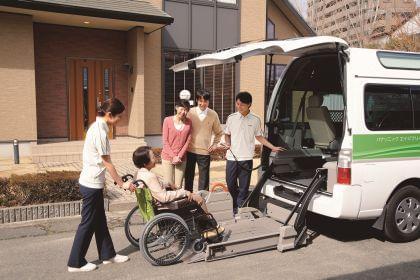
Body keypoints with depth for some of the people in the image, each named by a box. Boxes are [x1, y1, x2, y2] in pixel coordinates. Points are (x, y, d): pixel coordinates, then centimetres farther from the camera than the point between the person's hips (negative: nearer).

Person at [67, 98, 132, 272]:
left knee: (99, 221, 17)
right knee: (88, 223, 3)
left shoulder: (97, 126, 8)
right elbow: (107, 162, -18)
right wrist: (122, 183, -12)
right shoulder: (100, 131, -21)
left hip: (92, 182, 9)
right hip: (92, 184, -9)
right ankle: (75, 263, 16)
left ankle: (107, 254, 29)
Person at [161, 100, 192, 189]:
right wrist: (173, 156, -9)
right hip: (168, 157, -2)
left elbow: (188, 141, 1)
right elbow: (165, 141, -4)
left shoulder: (188, 122, 2)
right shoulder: (168, 120, -4)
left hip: (181, 159, 2)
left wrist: (179, 156, -8)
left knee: (178, 186, 3)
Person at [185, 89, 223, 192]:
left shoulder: (213, 114, -2)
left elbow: (219, 132, 12)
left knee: (204, 179, 5)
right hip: (190, 150, 0)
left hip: (205, 151, 0)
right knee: (188, 176, 12)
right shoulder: (190, 112, -5)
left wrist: (215, 144, 4)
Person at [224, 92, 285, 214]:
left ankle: (239, 210, 12)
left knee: (243, 187, 2)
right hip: (231, 157, 2)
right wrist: (227, 143, -7)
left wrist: (273, 147, 2)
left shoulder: (255, 120, 0)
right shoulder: (231, 118, 2)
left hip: (246, 158, -2)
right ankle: (236, 205, 36)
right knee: (231, 184, 10)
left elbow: (259, 137, 9)